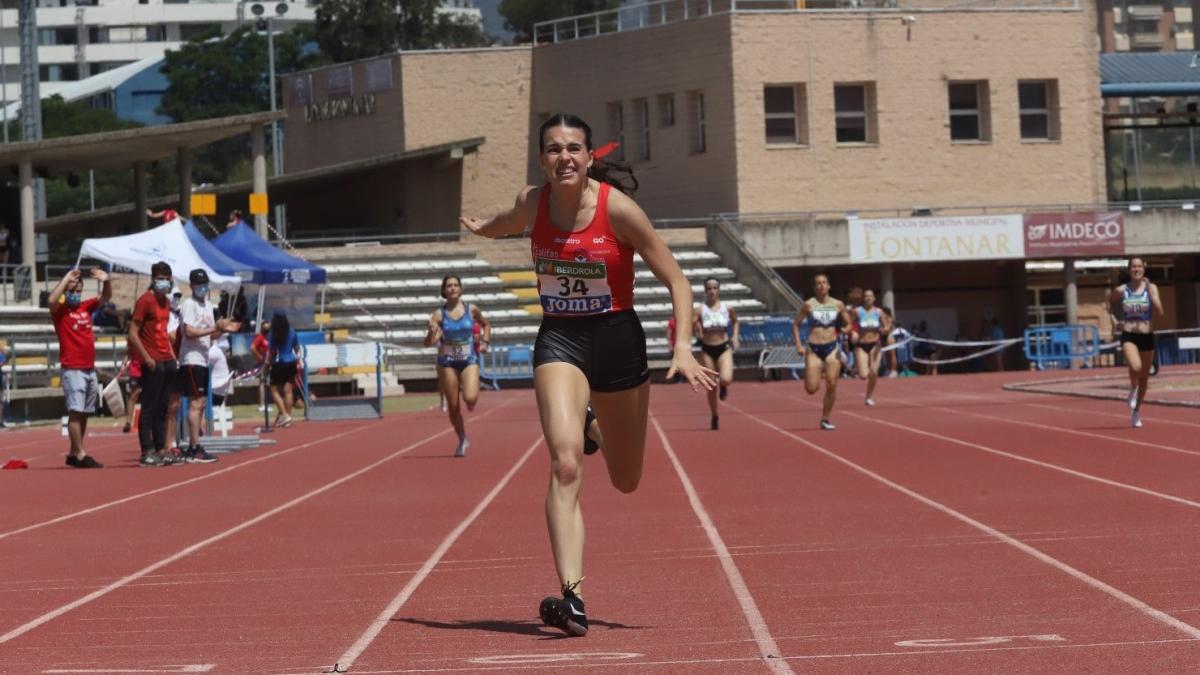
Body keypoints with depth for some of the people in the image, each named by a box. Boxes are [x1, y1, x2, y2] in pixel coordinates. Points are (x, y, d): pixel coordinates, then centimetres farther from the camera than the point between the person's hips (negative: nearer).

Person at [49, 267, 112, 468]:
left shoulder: (86, 307, 13)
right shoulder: (59, 310, -4)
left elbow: (106, 297, 13)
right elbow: (52, 300, -25)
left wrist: (106, 281, -7)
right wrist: (67, 278, -21)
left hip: (90, 369, 7)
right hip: (73, 370, -7)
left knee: (84, 413, 10)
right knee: (75, 412, -10)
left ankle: (73, 454, 17)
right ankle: (80, 455, -12)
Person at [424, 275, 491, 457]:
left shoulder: (472, 310, -2)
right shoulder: (439, 314, -5)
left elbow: (486, 324, 18)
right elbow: (428, 343, -9)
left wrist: (485, 342, 4)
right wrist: (432, 331, -29)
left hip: (469, 361, 0)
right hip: (448, 362, 0)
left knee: (470, 398, -24)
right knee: (453, 407, 3)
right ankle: (462, 440, 24)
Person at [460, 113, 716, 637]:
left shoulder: (616, 207, -15)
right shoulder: (531, 204, -5)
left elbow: (676, 280, -10)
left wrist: (682, 345, -20)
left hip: (618, 339, -1)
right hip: (559, 339, 1)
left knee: (626, 481, 14)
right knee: (564, 463, -22)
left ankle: (593, 427, 50)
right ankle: (572, 596, -26)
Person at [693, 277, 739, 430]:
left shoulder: (727, 308, -3)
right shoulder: (700, 310, -8)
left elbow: (735, 321, 17)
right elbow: (690, 329, -6)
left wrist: (735, 337, 5)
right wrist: (694, 327, -27)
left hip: (724, 348, 0)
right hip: (707, 350, 0)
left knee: (726, 380, -24)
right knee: (711, 388, 5)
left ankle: (724, 387, 15)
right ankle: (715, 417, 24)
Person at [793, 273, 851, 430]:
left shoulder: (837, 304, 3)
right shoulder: (808, 305, -3)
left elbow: (848, 324, 13)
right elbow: (796, 324, 3)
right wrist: (798, 345, -6)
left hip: (832, 348, 2)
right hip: (814, 349, -2)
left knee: (831, 386, -6)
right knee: (812, 389, -6)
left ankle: (825, 419, 8)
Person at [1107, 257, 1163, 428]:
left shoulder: (1151, 288, -2)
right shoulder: (1121, 290, -1)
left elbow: (1160, 312, -12)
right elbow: (1110, 303, 19)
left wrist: (1151, 293, -19)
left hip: (1147, 336, 2)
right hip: (1129, 337, -2)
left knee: (1144, 378, 11)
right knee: (1135, 367, -30)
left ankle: (1136, 412, 30)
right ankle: (1133, 389, 3)